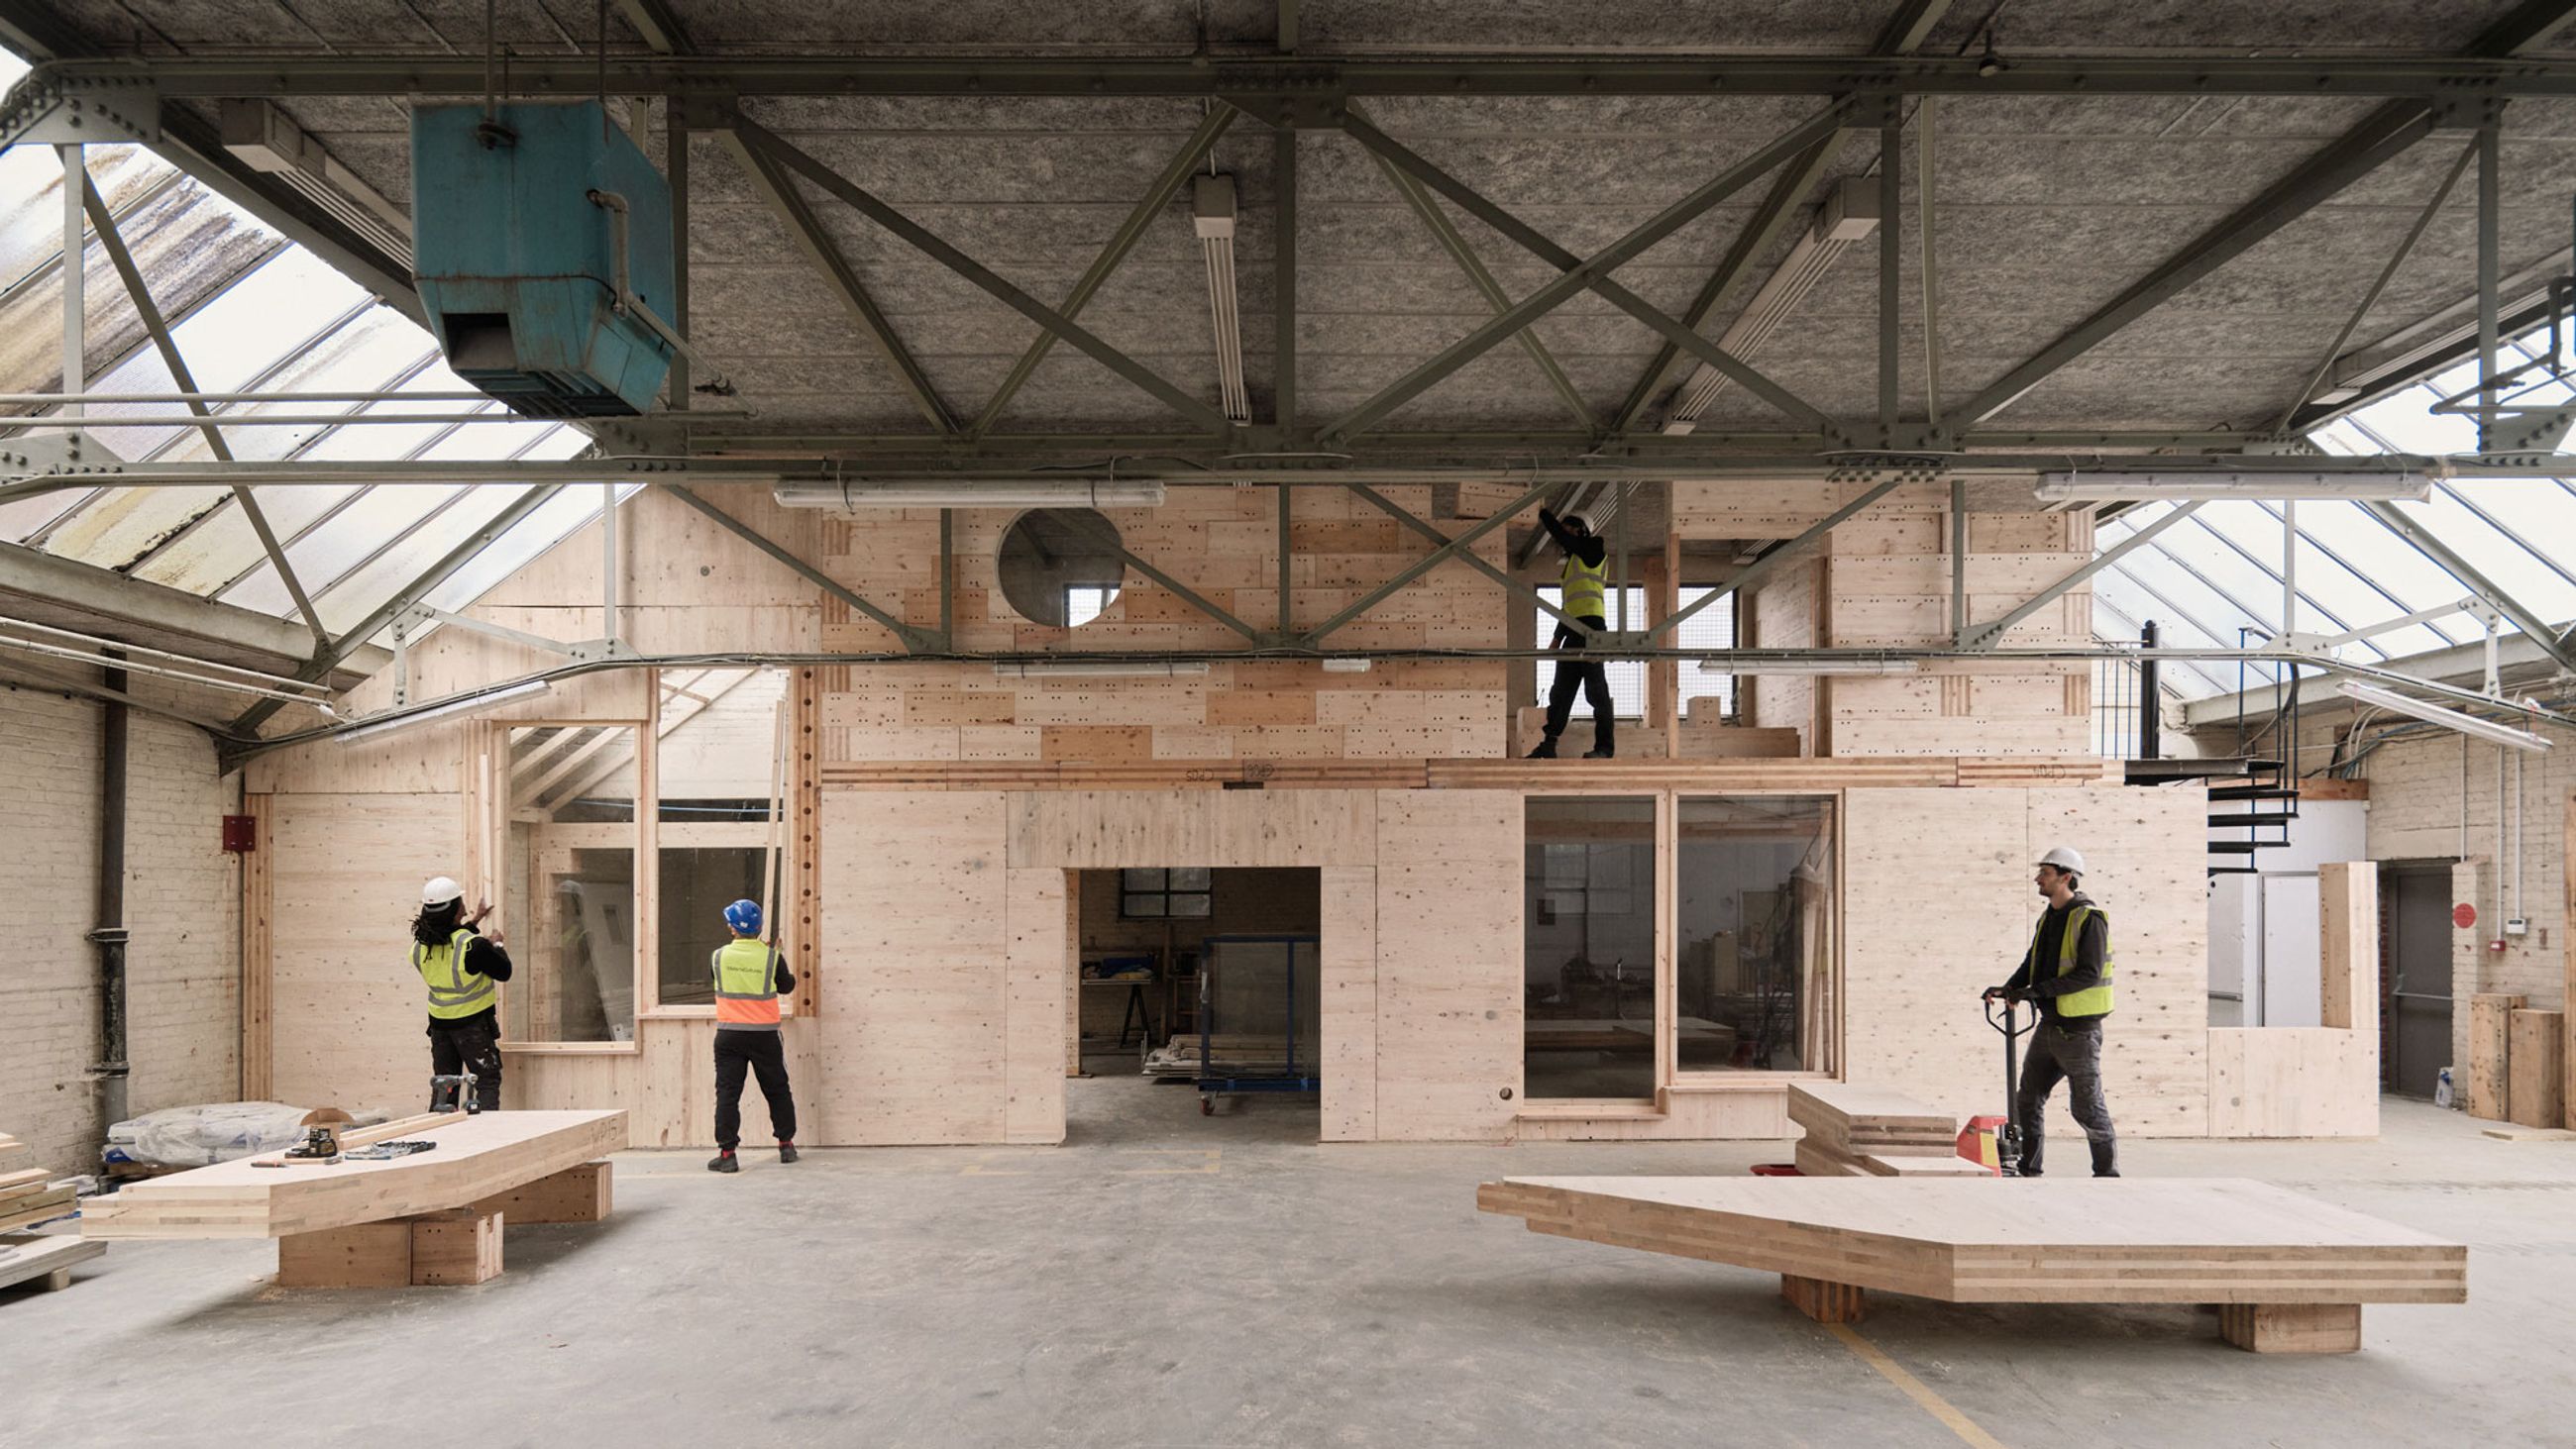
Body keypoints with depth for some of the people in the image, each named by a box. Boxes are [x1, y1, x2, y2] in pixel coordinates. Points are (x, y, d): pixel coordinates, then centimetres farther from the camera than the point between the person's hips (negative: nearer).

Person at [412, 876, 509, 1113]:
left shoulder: (420, 947, -5)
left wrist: (473, 922, 22)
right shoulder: (474, 946, -24)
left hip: (440, 1024, 6)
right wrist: (496, 944, 4)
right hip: (474, 1023, -6)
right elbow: (504, 972, -12)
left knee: (442, 1086, 15)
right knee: (488, 1082, 4)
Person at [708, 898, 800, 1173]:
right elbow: (786, 985, 7)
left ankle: (727, 1153, -2)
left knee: (727, 1092, 3)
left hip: (729, 1035, 0)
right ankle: (786, 1145, 22)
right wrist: (793, 977, 30)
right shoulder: (771, 957, -7)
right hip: (764, 1035, 0)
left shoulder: (719, 956, -4)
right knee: (777, 1089, 15)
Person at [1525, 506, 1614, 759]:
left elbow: (1559, 534, -6)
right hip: (1574, 630, 9)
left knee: (1595, 688, -9)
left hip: (1591, 624, -9)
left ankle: (1604, 747, -8)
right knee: (1561, 689, 5)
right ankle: (1548, 745, 4)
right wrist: (1557, 638, 22)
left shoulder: (1592, 549, 3)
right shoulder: (1572, 562, 26)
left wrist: (1542, 514, 10)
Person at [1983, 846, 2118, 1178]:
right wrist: (2008, 989, -3)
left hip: (2079, 1030, -8)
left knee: (2087, 1107, 1)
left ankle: (2107, 1172, 16)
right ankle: (2027, 1171, 18)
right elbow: (2032, 965, 16)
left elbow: (2089, 974, -23)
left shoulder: (2089, 918, -14)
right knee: (2028, 1100, 10)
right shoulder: (2049, 919, 13)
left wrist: (2039, 990, -27)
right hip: (2049, 1025, 8)